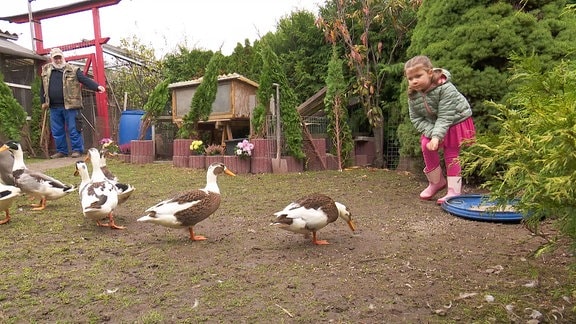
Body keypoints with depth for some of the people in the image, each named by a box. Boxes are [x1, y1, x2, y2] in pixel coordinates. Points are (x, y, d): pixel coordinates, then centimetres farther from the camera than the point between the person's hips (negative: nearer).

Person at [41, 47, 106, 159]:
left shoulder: (73, 70, 1)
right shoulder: (46, 70, 14)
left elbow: (85, 80, -10)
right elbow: (43, 88, 21)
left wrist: (97, 86, -26)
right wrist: (43, 102, 19)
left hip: (70, 106, -5)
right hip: (54, 107, 5)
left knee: (73, 130, -2)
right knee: (57, 131, 11)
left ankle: (77, 150, 9)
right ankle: (61, 151, 22)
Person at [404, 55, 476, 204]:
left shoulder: (446, 89, -31)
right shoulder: (413, 95, -14)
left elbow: (445, 117, -33)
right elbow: (416, 119, -11)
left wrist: (437, 136, -43)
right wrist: (432, 133, -26)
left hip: (456, 121, -5)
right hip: (433, 124, 5)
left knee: (451, 154, -4)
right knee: (426, 146, -11)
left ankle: (454, 191, 6)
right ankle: (436, 182, 9)